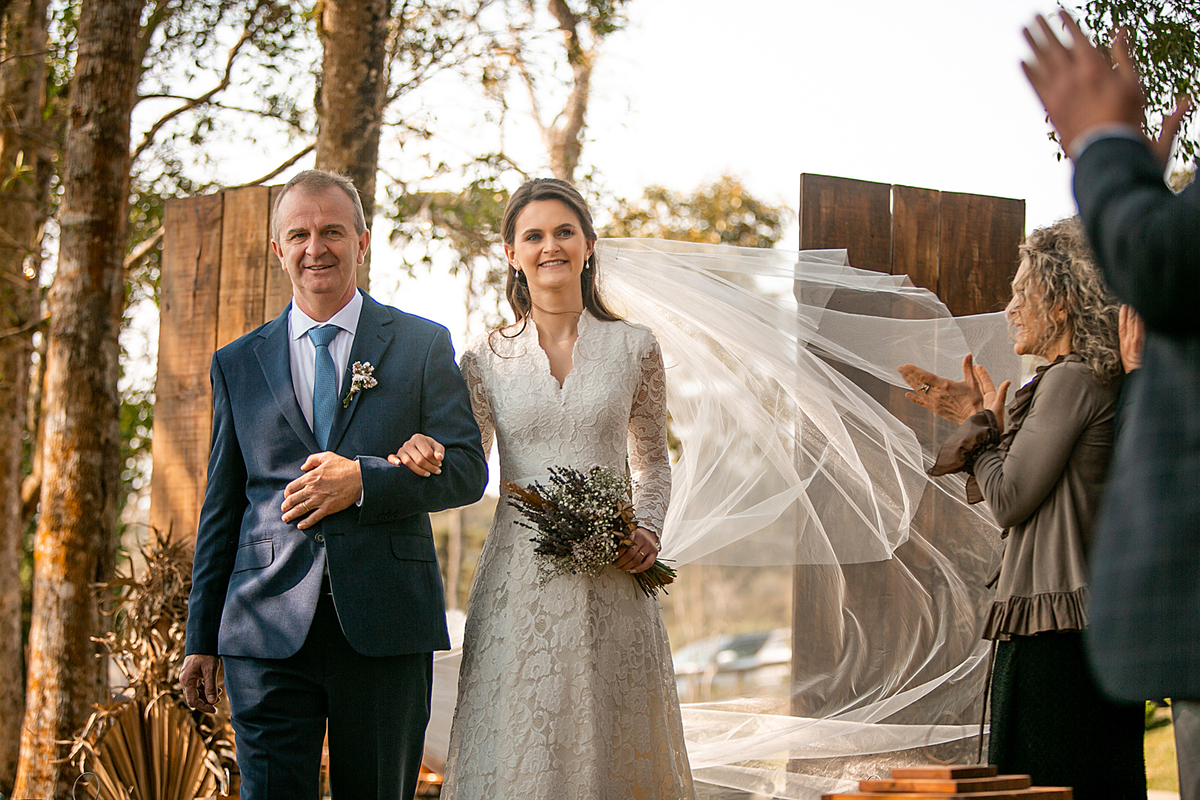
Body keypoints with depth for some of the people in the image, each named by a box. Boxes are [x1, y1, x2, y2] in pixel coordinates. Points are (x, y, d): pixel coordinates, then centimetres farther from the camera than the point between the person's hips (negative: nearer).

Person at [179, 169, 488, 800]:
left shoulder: (423, 346, 7)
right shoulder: (237, 363, 13)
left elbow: (466, 469, 0)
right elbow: (221, 507, 14)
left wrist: (363, 480, -16)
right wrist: (202, 639, 11)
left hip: (387, 631, -1)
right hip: (269, 630, 1)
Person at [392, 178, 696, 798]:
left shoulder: (634, 348, 5)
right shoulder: (487, 359, 5)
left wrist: (648, 528, -2)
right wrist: (424, 456, -14)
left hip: (611, 586, 0)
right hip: (518, 583, 0)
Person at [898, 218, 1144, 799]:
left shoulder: (1071, 380, -12)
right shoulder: (1102, 383, 17)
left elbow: (1009, 500, -13)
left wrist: (982, 426, 4)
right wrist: (977, 419, 19)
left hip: (1055, 632, -10)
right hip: (1100, 625, 10)